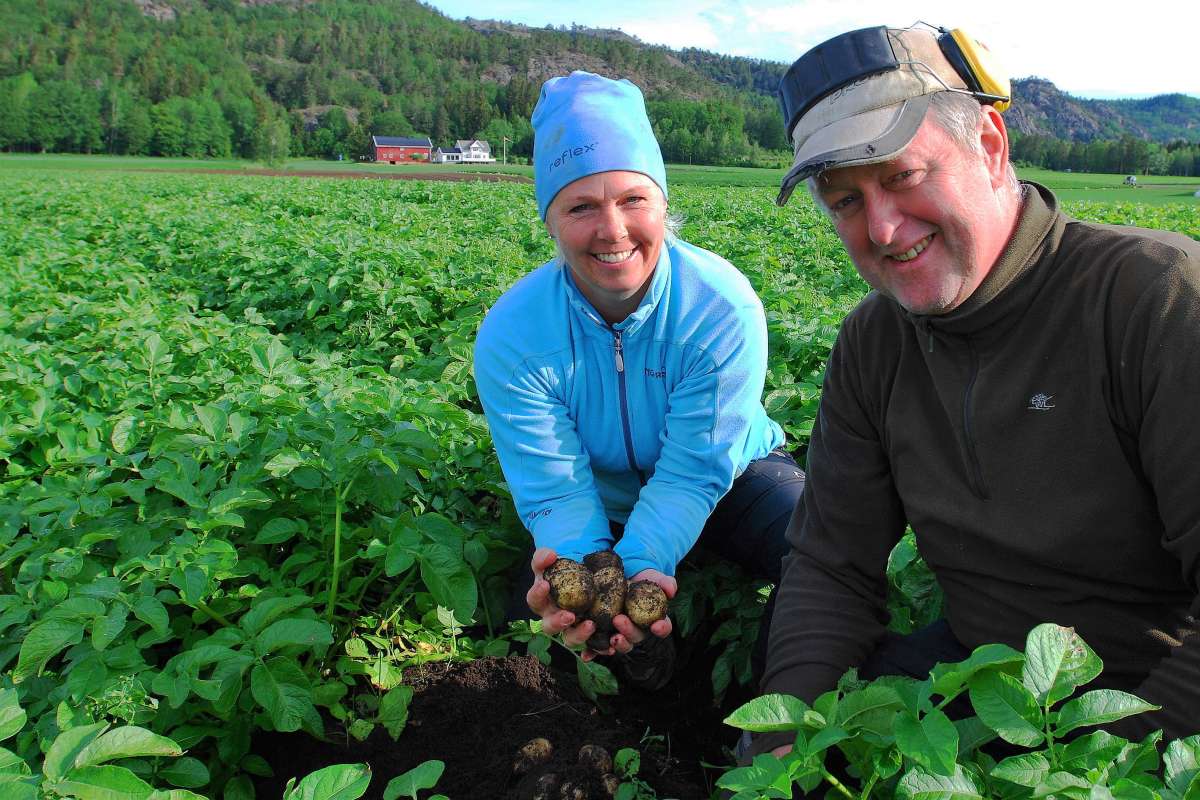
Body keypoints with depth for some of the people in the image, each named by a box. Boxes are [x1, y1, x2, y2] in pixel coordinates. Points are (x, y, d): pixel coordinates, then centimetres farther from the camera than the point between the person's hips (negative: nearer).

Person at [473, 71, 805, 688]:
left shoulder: (723, 308, -28)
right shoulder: (513, 336, -25)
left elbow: (694, 470, -27)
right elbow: (556, 489, -24)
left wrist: (641, 562, -45)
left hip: (730, 478, 0)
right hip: (602, 504, 1)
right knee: (545, 607, -19)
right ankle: (643, 638, 12)